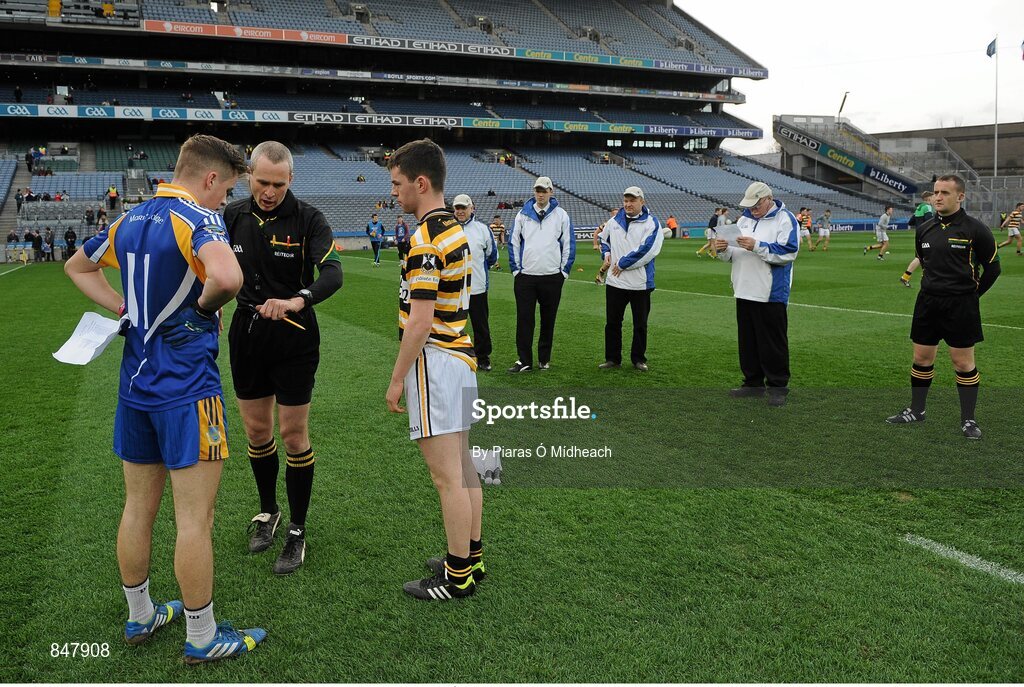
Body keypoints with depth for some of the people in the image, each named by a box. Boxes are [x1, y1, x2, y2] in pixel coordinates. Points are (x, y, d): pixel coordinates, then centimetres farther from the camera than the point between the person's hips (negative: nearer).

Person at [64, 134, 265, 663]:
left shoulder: (130, 220, 11)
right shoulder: (197, 217, -14)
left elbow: (77, 267, 27)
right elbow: (226, 276, -36)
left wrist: (123, 308, 15)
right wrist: (205, 304, -14)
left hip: (135, 385, 8)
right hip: (187, 390, -8)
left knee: (138, 508, 18)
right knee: (195, 520, 2)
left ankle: (139, 616, 35)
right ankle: (202, 637, 16)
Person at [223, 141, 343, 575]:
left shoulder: (308, 218, -12)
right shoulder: (232, 215, 2)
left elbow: (333, 273, -25)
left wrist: (297, 300, -41)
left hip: (294, 337, -4)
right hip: (247, 333, 4)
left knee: (293, 434, 1)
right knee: (256, 429, 14)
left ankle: (297, 531, 15)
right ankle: (268, 511, 35)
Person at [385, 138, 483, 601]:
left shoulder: (424, 238, -17)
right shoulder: (453, 229, 13)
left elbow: (420, 322, -21)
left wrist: (397, 380, -12)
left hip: (435, 363, -10)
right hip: (461, 357, 10)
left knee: (447, 477, -2)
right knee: (463, 467, 16)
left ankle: (458, 576, 9)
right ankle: (471, 557, 28)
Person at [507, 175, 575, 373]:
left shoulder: (561, 215, 3)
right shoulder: (523, 214, 6)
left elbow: (569, 244, 5)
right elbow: (514, 242, 9)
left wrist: (564, 271, 1)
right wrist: (516, 269, 3)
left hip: (552, 277, 0)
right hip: (525, 276, 1)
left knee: (548, 320, 8)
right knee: (524, 319, -1)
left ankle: (544, 359, 19)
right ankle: (524, 360, 4)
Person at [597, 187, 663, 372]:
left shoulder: (651, 223, -6)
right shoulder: (614, 221, 9)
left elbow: (648, 249, -19)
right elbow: (603, 239, 27)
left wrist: (622, 263, -16)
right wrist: (606, 253, 6)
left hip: (641, 283, -4)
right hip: (615, 281, 4)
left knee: (640, 324, 8)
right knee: (612, 322, 9)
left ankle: (638, 358, 21)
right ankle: (612, 358, 20)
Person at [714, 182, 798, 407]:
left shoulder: (785, 219, -6)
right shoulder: (745, 219, 14)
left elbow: (788, 252, -19)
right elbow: (734, 255, 17)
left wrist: (756, 246, -23)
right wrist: (724, 249, -5)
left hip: (771, 294, -7)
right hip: (745, 291, 7)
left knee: (774, 342, -1)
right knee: (748, 340, 12)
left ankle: (778, 386, 9)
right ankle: (753, 383, 22)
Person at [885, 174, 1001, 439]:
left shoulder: (975, 228, -9)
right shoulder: (923, 229, 5)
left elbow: (992, 267, -1)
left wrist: (971, 293, 3)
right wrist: (935, 287, 15)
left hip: (961, 305, -4)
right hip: (928, 302, 5)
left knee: (963, 361, 1)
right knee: (921, 358, 10)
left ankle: (968, 419, 13)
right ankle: (916, 410, 25)